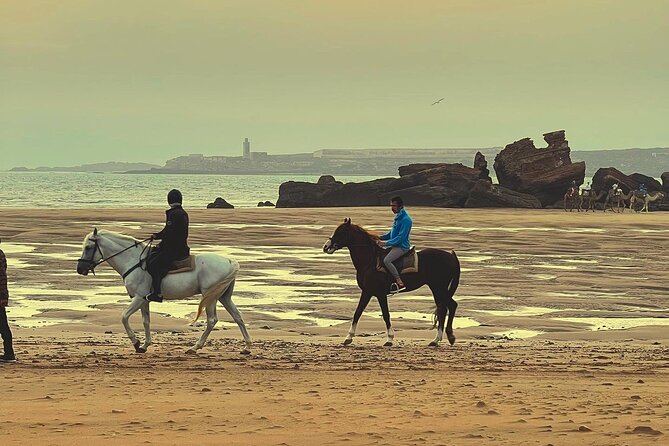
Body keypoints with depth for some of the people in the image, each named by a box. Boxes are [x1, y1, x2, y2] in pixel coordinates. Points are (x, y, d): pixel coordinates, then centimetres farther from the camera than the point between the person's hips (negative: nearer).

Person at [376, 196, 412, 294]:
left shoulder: (406, 220, -17)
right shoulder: (398, 217, 13)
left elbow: (400, 237, -22)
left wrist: (386, 243, -23)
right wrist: (381, 238, 9)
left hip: (402, 247, -10)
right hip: (395, 245, 10)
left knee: (386, 260, -28)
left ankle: (400, 283, -26)